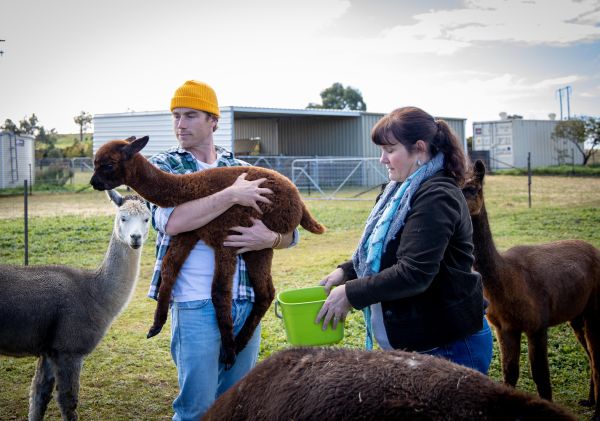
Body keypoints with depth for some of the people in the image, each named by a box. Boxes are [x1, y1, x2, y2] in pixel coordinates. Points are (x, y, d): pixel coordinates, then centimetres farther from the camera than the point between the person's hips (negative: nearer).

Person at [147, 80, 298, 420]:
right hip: (197, 305, -4)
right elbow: (170, 222, -20)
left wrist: (269, 238, -14)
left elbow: (290, 232, 9)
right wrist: (231, 195, -20)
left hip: (246, 302, 4)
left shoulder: (242, 170, 10)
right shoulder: (164, 166, 0)